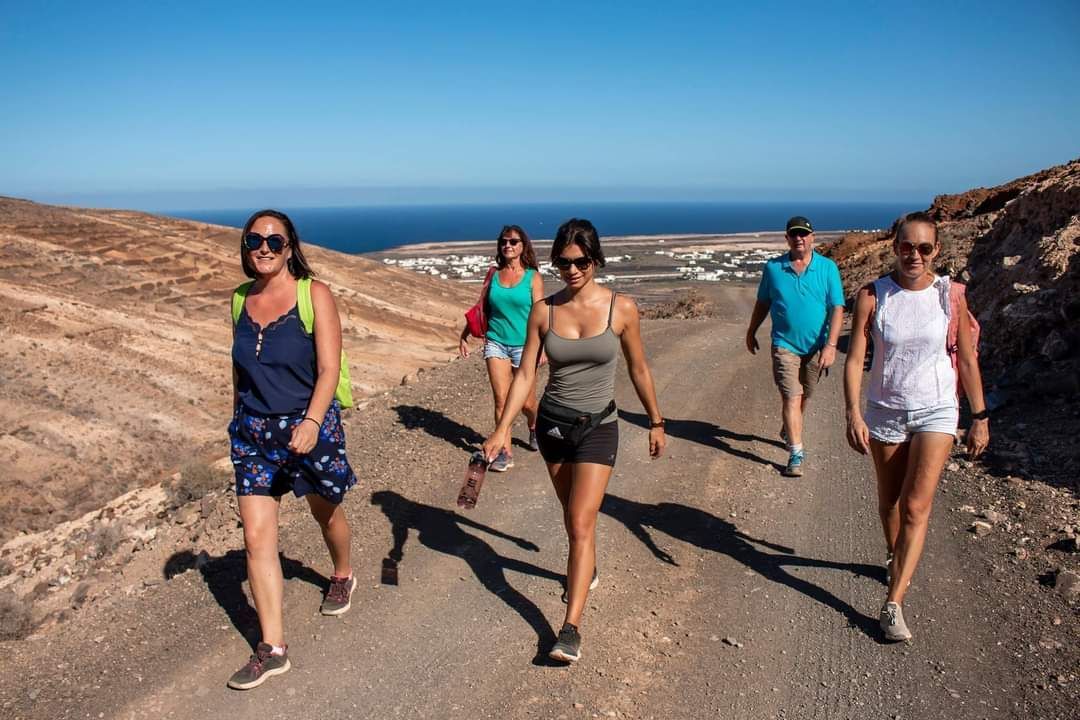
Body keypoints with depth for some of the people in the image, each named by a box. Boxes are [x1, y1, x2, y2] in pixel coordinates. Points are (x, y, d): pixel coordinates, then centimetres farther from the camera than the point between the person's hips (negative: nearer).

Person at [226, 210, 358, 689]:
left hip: (309, 426, -3)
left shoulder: (314, 294, -11)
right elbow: (239, 368, 15)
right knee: (256, 536, -2)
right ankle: (272, 649, 7)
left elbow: (329, 368, -17)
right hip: (253, 432, 4)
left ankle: (343, 575, 51)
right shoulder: (240, 300, 3)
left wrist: (312, 422, -31)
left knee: (326, 511, 19)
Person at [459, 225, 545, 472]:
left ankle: (534, 428, 40)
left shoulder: (533, 277, -2)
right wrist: (465, 334, 9)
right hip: (496, 343, 2)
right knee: (501, 400, -4)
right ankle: (506, 452, 5)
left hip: (523, 345, -2)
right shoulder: (494, 274, 6)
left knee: (526, 402, 8)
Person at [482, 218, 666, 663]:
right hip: (552, 423, 3)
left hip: (598, 427, -3)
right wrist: (503, 428, -15)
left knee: (581, 524, -11)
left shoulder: (621, 309, -10)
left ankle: (570, 628, -5)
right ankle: (586, 570, 49)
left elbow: (638, 370, 1)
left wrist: (655, 422, 9)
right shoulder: (544, 311, -6)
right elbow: (525, 374, -5)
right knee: (573, 515, 21)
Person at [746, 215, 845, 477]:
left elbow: (837, 309, -8)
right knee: (791, 397, -10)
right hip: (784, 344, -1)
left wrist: (830, 345, -16)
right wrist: (751, 332, 19)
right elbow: (763, 303, 12)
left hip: (816, 346, 1)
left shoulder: (828, 268, -4)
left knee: (803, 396, 17)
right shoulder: (773, 267, -1)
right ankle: (796, 452, -8)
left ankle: (789, 431, 42)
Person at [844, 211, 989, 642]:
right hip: (885, 411, 1)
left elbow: (967, 360, 2)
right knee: (889, 500, 16)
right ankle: (895, 558, 45)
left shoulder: (949, 294, -5)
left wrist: (980, 418, 4)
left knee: (916, 506, -9)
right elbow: (854, 359, -10)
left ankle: (893, 603, -6)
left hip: (936, 411, -1)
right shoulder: (872, 296, -8)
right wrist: (853, 414, -20)